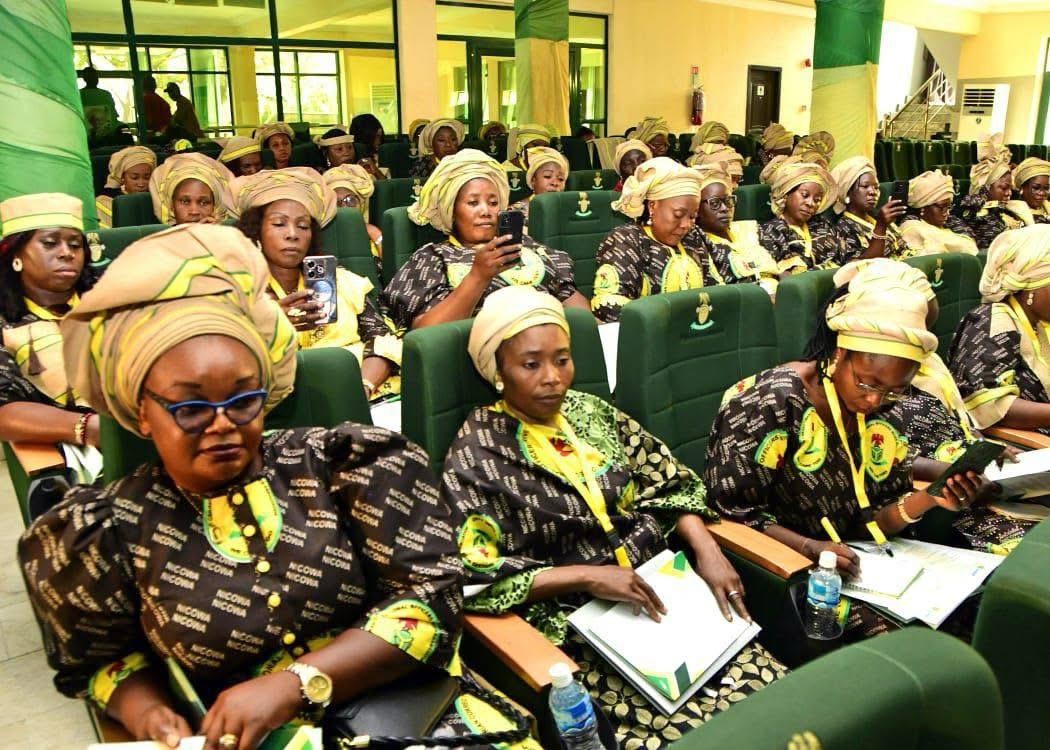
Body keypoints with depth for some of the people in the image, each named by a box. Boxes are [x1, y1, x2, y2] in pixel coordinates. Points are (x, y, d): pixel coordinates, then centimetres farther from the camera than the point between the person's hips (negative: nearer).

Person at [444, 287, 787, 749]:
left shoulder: (592, 411, 7)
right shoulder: (476, 456, -9)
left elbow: (669, 485, 11)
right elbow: (477, 579, -13)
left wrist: (707, 551, -6)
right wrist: (586, 576, -19)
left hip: (661, 591, 5)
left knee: (771, 690, -10)